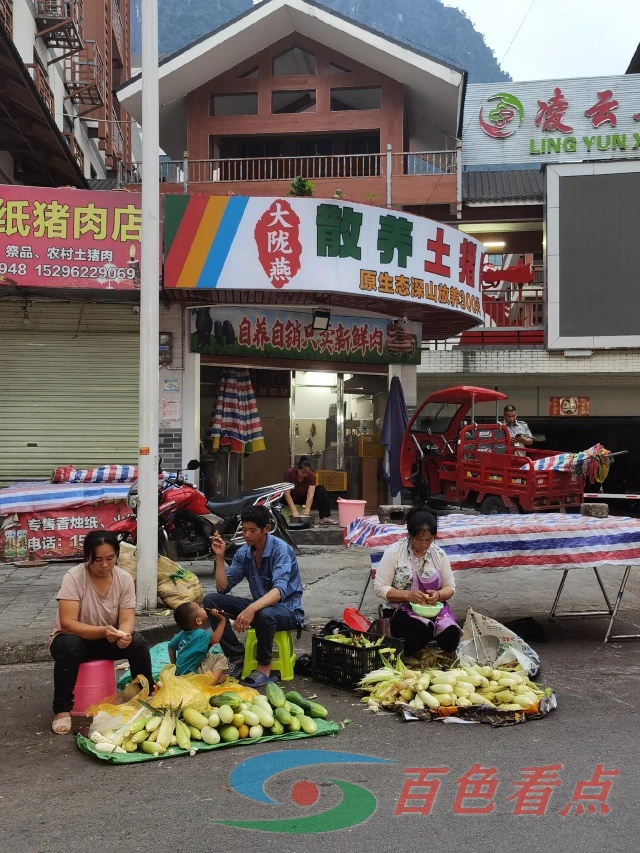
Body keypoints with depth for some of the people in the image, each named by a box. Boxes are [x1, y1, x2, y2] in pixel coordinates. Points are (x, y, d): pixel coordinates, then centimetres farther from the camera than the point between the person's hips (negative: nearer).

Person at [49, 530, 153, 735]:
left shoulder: (124, 579, -12)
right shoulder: (73, 578, -23)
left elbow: (127, 619, -16)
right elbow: (67, 624, -29)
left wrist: (123, 634, -40)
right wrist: (103, 631, -42)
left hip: (108, 639, 3)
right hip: (75, 639, -3)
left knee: (137, 642, -24)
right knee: (69, 645, -36)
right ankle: (62, 710, -24)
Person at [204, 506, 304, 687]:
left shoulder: (281, 550, -21)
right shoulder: (243, 553, 0)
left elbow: (280, 590, -36)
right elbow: (223, 587, 1)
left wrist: (252, 608, -52)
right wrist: (219, 557, -11)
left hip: (287, 609, -6)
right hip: (259, 604, 7)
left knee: (264, 613, -41)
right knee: (210, 600, -9)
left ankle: (264, 665, -14)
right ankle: (236, 656, -6)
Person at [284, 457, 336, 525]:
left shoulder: (311, 476, -22)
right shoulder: (290, 473, -27)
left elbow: (310, 495, -28)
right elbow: (287, 494, -32)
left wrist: (306, 512, -40)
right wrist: (294, 512, -42)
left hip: (304, 497, 2)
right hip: (292, 498, -2)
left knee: (321, 490, -21)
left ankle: (325, 518, -24)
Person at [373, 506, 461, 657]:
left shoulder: (439, 554, 3)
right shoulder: (394, 552, -8)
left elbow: (450, 588, 9)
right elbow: (380, 588, -9)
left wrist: (438, 595, -15)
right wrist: (407, 595, -24)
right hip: (404, 611, -3)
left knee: (451, 638, -26)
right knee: (420, 632, -35)